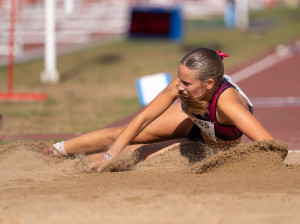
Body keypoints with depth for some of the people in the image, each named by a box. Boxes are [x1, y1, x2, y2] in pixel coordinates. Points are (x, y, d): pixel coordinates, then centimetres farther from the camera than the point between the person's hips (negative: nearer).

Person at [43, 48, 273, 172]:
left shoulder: (226, 101, -48)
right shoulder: (179, 86, -34)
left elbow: (270, 145, -53)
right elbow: (143, 119, -24)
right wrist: (110, 155, -30)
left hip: (223, 142, -3)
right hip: (193, 119, 3)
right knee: (121, 134, 4)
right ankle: (57, 150, 25)